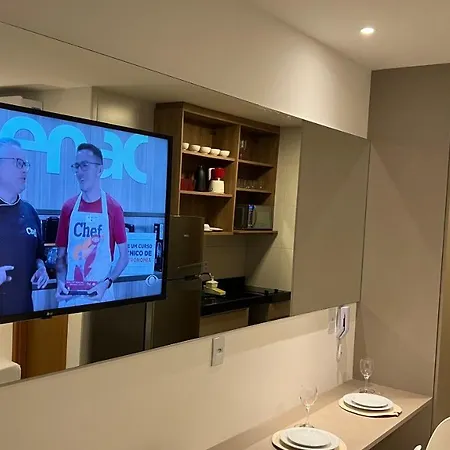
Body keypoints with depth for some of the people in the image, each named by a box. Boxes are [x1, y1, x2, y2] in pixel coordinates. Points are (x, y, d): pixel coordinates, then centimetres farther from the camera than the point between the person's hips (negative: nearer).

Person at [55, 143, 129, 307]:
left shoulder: (114, 209, -6)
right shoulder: (68, 208, 2)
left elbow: (124, 256, -2)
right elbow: (61, 255, 7)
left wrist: (107, 283, -15)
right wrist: (60, 281, -9)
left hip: (100, 293, -2)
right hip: (70, 294, 2)